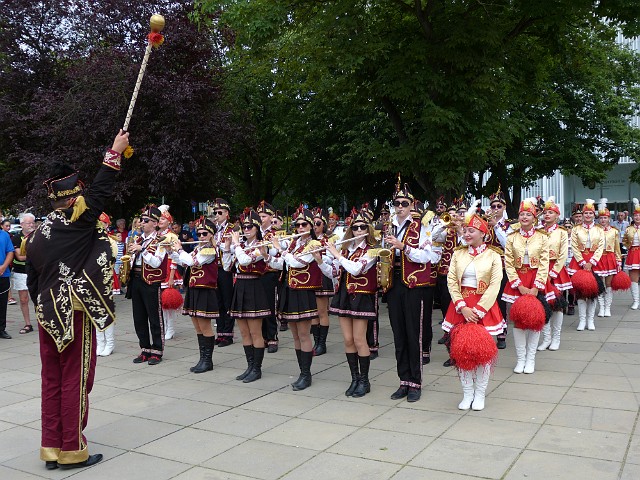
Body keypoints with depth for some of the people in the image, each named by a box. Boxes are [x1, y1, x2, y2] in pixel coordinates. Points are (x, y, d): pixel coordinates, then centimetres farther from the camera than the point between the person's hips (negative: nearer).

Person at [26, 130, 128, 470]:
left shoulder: (37, 234, 9)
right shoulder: (77, 222, -12)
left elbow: (32, 279, 12)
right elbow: (101, 190, -11)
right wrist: (115, 152, -3)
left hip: (48, 315, 7)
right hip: (75, 312, -7)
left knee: (52, 380, 12)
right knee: (75, 380, 1)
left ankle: (51, 448, 20)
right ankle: (72, 450, 9)